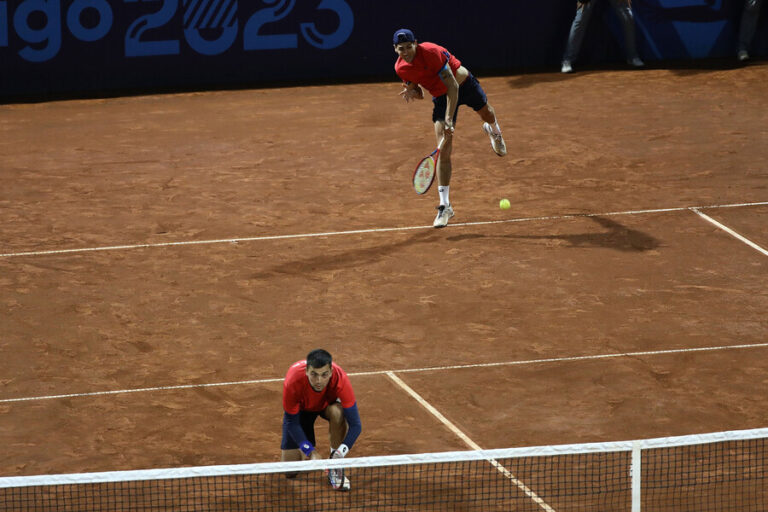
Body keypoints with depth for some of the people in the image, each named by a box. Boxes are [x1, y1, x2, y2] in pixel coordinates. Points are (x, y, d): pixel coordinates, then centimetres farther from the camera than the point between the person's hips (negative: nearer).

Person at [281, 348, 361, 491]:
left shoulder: (340, 379, -39)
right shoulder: (293, 382, -39)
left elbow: (355, 424, -36)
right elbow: (292, 422, -25)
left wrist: (339, 454, -50)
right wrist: (311, 452, -37)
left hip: (328, 404, 0)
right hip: (300, 408, 0)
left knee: (338, 412, -39)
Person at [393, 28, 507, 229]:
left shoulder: (431, 52, -35)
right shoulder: (400, 68, -17)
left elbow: (452, 86, -33)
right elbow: (419, 92, 2)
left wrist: (449, 118, -37)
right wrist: (413, 92, -24)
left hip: (463, 83, -2)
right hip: (441, 97, 2)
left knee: (487, 115, 28)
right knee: (443, 151, -10)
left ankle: (494, 132, 71)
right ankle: (445, 206, -8)